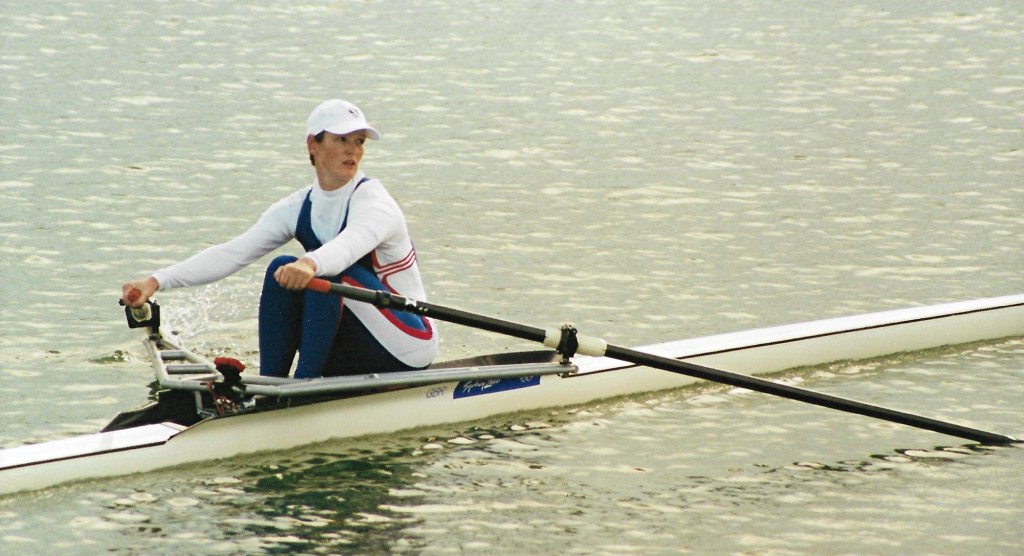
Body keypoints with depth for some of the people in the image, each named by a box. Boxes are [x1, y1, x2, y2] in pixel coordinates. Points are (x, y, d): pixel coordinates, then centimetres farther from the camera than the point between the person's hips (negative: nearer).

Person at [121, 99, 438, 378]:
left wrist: (310, 263, -63)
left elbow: (353, 243, -39)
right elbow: (232, 253, -8)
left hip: (407, 347, -6)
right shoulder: (298, 208, 3)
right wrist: (156, 282, -21)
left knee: (328, 272, -27)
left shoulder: (372, 199, -16)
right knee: (282, 270, -14)